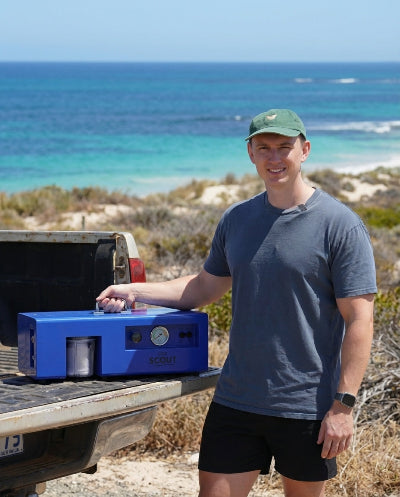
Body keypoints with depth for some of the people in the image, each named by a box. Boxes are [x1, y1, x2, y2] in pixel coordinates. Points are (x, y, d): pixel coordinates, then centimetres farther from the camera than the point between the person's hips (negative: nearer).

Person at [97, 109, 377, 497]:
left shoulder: (340, 224, -8)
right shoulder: (236, 219, 8)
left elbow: (359, 321, -11)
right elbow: (205, 286, 21)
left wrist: (344, 405, -15)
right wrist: (134, 292, 11)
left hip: (308, 407, -4)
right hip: (236, 402, 4)